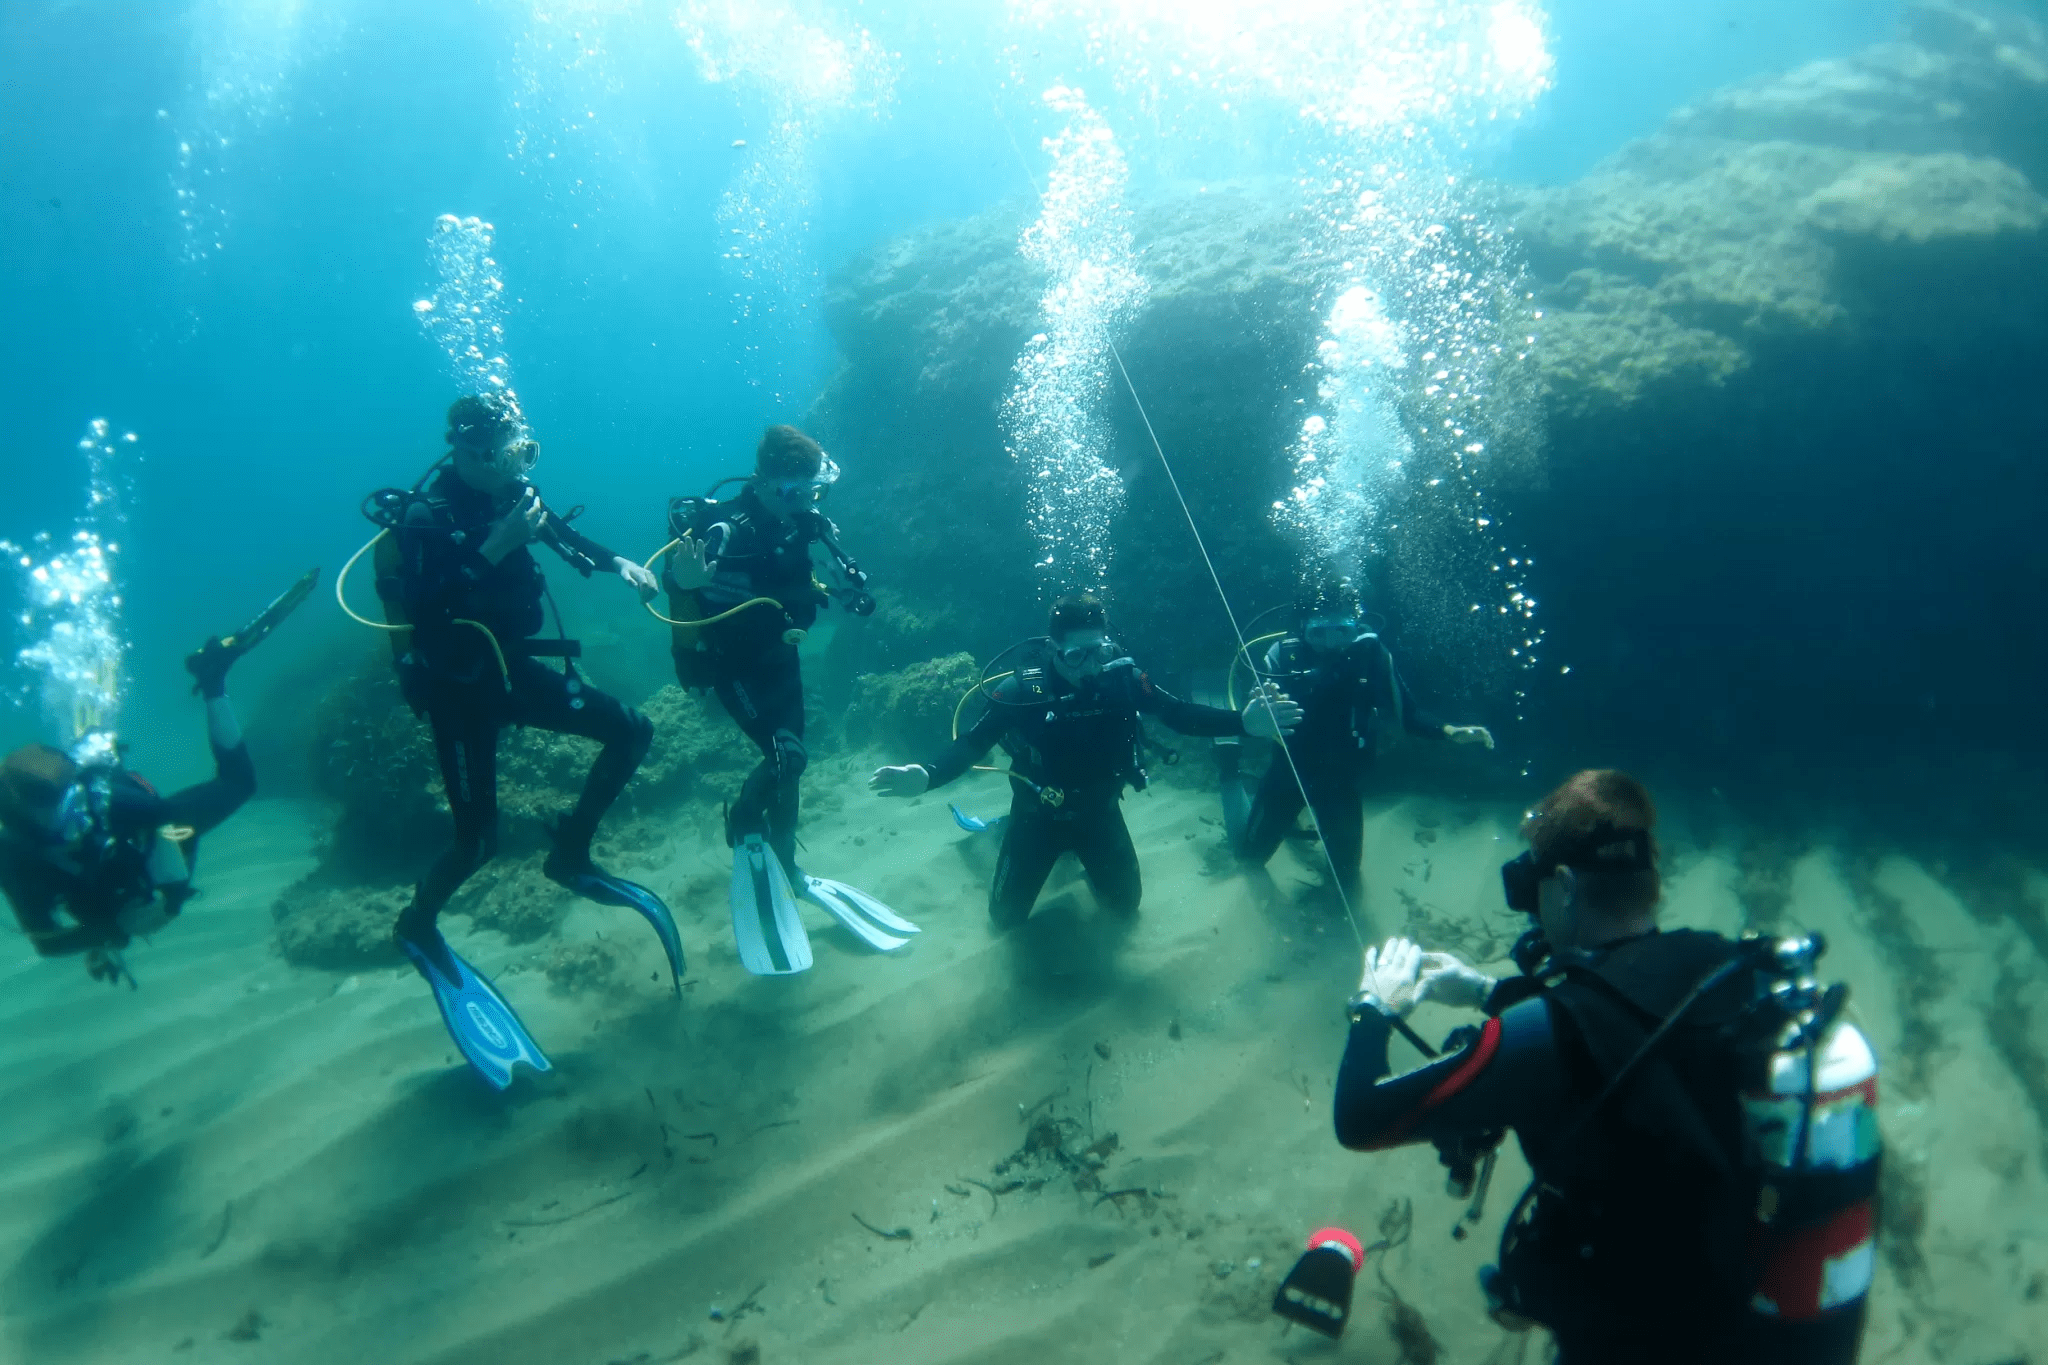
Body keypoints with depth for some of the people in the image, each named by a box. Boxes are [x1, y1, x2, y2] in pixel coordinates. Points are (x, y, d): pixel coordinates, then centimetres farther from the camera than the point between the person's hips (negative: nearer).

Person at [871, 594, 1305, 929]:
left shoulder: (1123, 679, -22)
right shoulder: (1021, 692, -29)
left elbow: (1181, 714, -18)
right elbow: (971, 744, -30)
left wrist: (1243, 722, -33)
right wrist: (926, 776, -50)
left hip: (1099, 811, 2)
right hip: (1039, 814, -2)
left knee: (1126, 901, 16)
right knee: (1006, 916, 9)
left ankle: (1083, 855, 46)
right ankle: (1010, 830, 37)